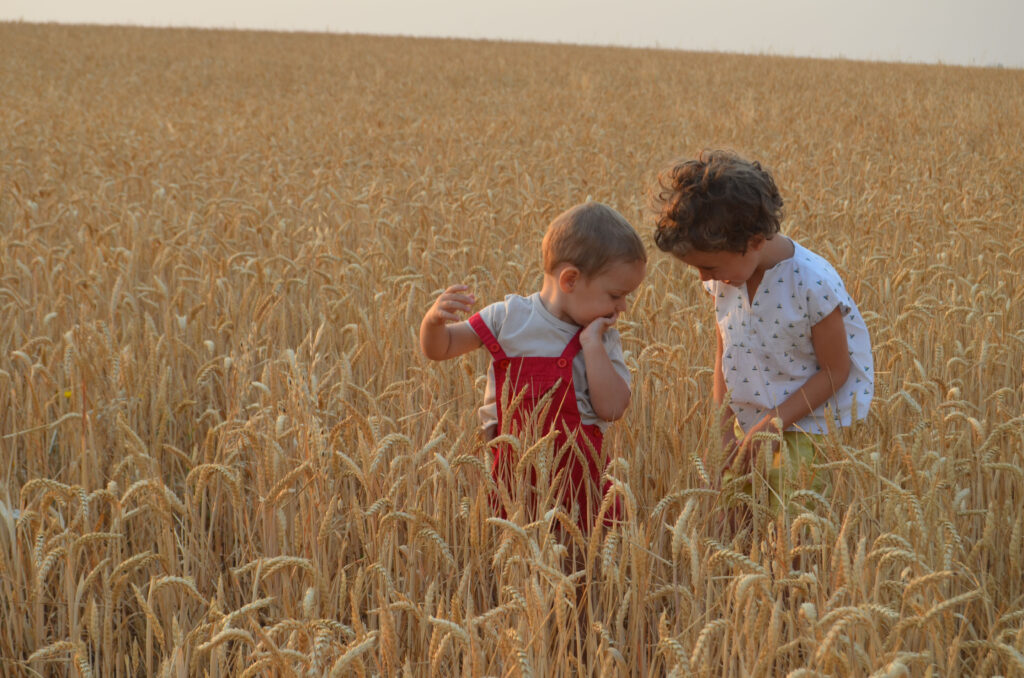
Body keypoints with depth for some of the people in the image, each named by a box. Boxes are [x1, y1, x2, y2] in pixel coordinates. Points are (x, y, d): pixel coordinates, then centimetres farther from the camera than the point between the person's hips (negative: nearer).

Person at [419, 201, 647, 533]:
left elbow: (611, 409, -10)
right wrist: (434, 320, -20)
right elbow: (439, 348, 2)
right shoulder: (510, 317, -2)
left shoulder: (603, 339, 4)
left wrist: (592, 343, -14)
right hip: (514, 466, -1)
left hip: (576, 470, 1)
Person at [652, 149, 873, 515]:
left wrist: (771, 425, -15)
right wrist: (724, 428, -1)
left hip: (811, 423, -5)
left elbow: (835, 372, -13)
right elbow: (724, 355, 7)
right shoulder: (723, 277, -3)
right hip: (751, 421, 5)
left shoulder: (813, 284, -21)